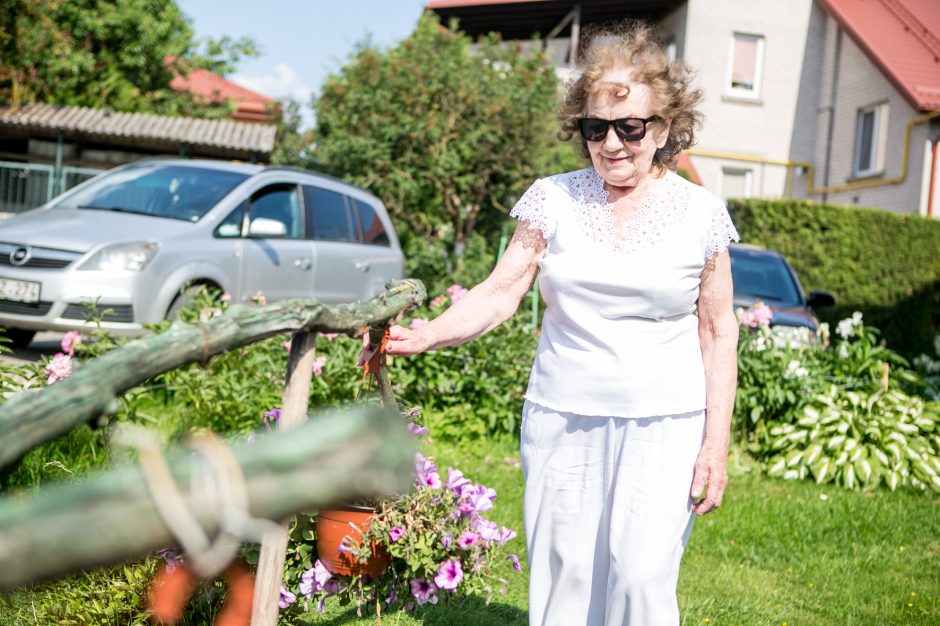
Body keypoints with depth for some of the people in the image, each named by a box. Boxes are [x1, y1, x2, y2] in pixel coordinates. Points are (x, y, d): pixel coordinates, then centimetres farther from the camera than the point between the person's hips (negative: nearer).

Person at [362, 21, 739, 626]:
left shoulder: (701, 214, 0)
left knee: (641, 575, -11)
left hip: (663, 425, -1)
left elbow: (718, 333, 5)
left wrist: (717, 444, 1)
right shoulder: (553, 200, 2)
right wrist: (423, 336, -19)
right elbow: (500, 293, -1)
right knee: (563, 577, 5)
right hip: (560, 420, 2)